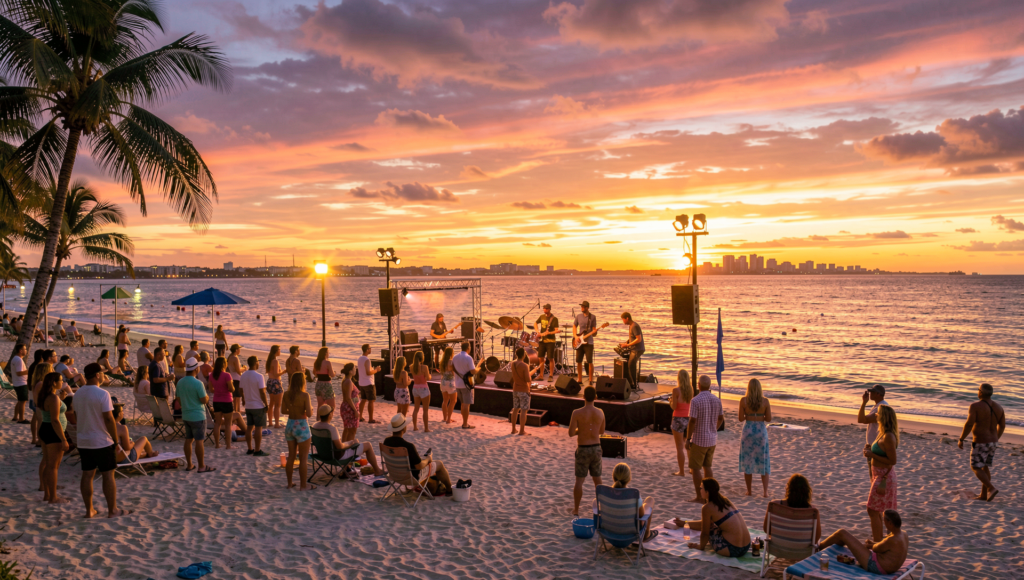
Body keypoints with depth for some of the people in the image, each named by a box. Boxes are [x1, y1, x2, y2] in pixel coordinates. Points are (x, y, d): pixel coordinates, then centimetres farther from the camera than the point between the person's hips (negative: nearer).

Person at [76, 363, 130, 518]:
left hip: (83, 442, 7)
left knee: (87, 475, 11)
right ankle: (112, 510, 7)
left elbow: (76, 415, 15)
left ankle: (89, 510, 17)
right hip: (102, 442, -7)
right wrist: (115, 440, -10)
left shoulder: (78, 394, 5)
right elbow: (109, 418, -18)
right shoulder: (102, 394, -17)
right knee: (108, 475, 2)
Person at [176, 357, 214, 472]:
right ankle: (202, 467, 3)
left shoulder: (180, 382, 5)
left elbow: (179, 399, 12)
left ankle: (189, 465, 19)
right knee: (199, 441, -2)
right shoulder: (197, 383, -19)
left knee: (188, 440, 13)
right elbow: (204, 400, -17)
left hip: (185, 415, 7)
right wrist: (207, 395, 4)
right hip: (198, 416, -7)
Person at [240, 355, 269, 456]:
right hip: (258, 406, -7)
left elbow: (241, 390, 12)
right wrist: (266, 404, -9)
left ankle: (250, 449, 19)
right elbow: (262, 392, -17)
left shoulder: (243, 375, 4)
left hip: (248, 406, 7)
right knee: (258, 428, -1)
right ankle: (257, 451, 0)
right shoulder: (259, 376, -17)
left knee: (249, 427, 12)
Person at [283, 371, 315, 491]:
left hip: (290, 426, 6)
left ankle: (289, 483, 25)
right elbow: (309, 414, -20)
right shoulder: (304, 395, -18)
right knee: (303, 458, 5)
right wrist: (311, 409, 2)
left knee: (291, 456, 17)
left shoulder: (286, 395, -2)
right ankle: (303, 485, 12)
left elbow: (284, 410, 6)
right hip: (301, 427, -6)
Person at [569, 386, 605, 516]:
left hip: (583, 449, -3)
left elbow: (571, 433, -14)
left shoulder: (577, 413, -17)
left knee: (579, 481, 5)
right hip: (596, 448, 3)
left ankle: (576, 509, 11)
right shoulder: (600, 413, -4)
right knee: (597, 479, 19)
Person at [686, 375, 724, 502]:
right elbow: (721, 418, 12)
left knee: (695, 468, 2)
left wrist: (687, 439, -12)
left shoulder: (696, 400, -19)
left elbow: (692, 421, -21)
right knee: (707, 466, 17)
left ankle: (699, 497, 3)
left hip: (699, 440, -7)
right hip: (712, 439, 7)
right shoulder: (716, 400, 2)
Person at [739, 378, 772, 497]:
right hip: (761, 431, 1)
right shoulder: (765, 401, -6)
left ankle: (749, 490, 16)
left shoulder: (743, 401, -9)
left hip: (748, 430, 0)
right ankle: (765, 491, 6)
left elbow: (741, 419, -7)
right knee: (763, 462, 10)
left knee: (747, 460, 11)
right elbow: (769, 419, -4)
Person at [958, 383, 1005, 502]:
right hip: (992, 442, 7)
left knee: (976, 468, 4)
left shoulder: (975, 406, -19)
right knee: (985, 468, 17)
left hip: (980, 443, -7)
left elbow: (969, 424, -24)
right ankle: (984, 495, 18)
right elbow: (1002, 426, 10)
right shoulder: (998, 407, 2)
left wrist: (961, 439, -14)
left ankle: (991, 488, -13)